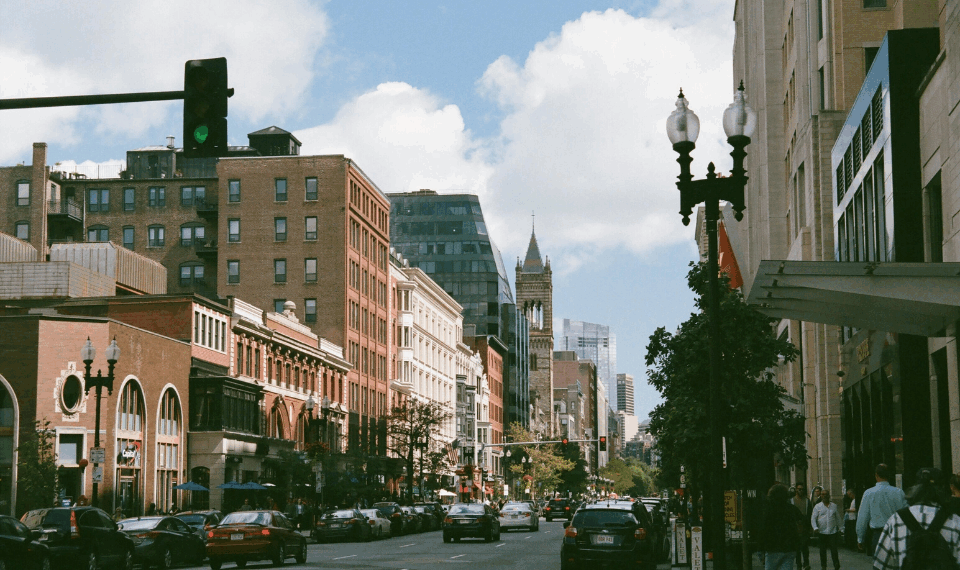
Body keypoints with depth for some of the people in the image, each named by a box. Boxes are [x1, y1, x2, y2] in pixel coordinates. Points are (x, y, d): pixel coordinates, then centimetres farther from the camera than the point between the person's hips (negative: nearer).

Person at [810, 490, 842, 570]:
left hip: (833, 531, 0)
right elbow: (813, 518, 1)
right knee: (822, 550, 7)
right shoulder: (818, 506, 5)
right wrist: (815, 527, -14)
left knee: (834, 550, -6)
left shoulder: (834, 506, 9)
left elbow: (838, 518, 16)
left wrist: (839, 528, 15)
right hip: (822, 532, 0)